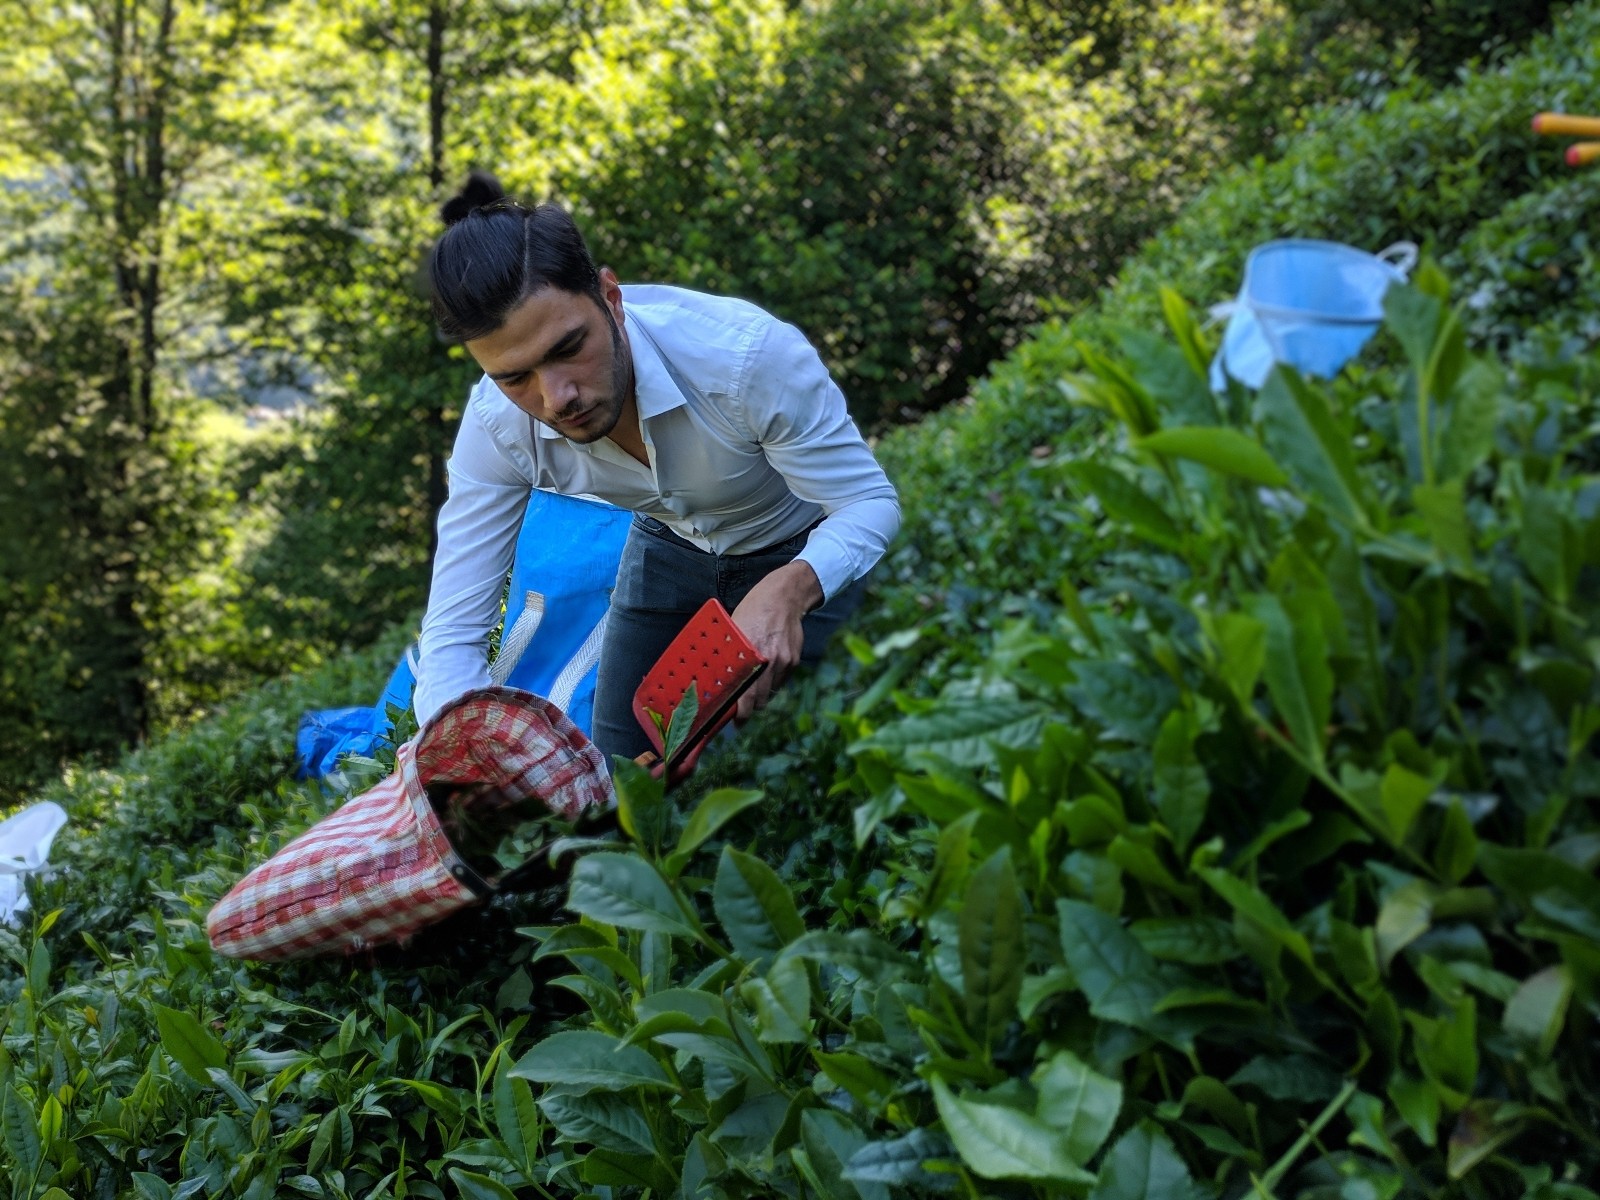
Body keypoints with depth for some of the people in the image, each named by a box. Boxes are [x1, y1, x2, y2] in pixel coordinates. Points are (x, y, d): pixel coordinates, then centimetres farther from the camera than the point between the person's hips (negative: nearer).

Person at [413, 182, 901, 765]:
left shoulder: (747, 351, -40)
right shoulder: (497, 425, -28)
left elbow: (870, 502, -31)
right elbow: (453, 633, -27)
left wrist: (788, 591, -54)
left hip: (804, 555, -3)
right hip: (670, 544, 3)